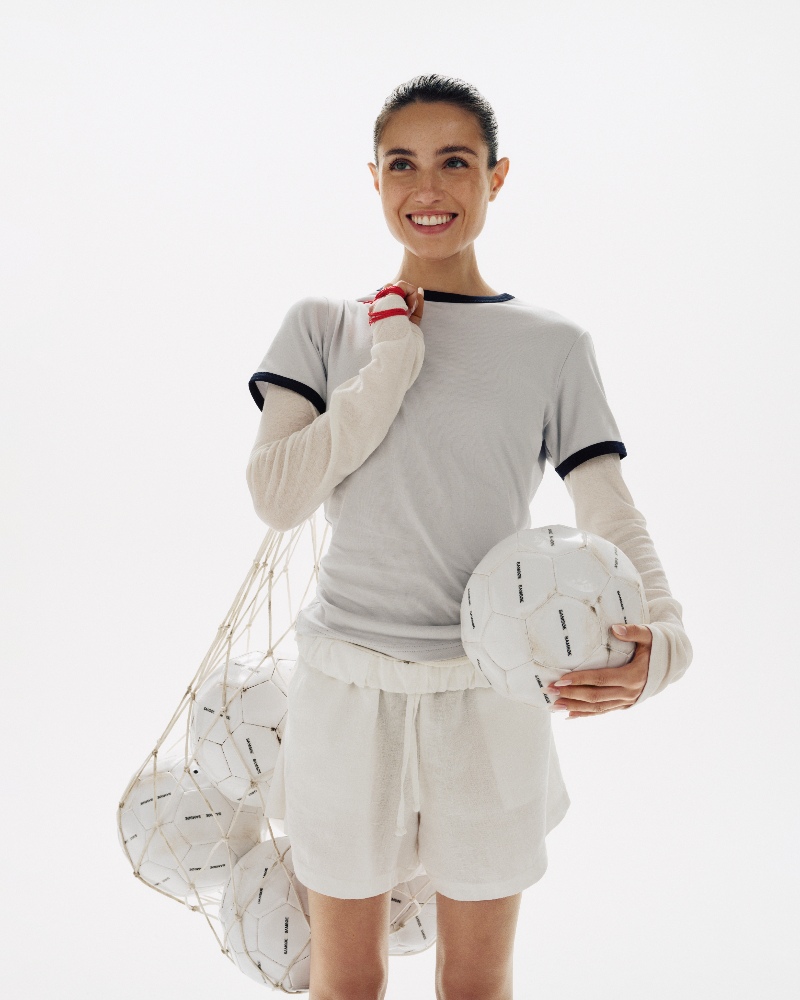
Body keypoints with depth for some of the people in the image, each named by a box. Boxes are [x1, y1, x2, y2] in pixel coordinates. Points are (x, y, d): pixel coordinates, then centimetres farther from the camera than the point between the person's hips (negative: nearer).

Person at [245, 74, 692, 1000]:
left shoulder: (553, 344, -1)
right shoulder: (323, 325, 0)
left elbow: (613, 518, -6)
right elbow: (276, 495, -12)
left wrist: (661, 639, -25)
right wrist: (395, 360, -14)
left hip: (491, 693, 0)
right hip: (348, 688, 0)